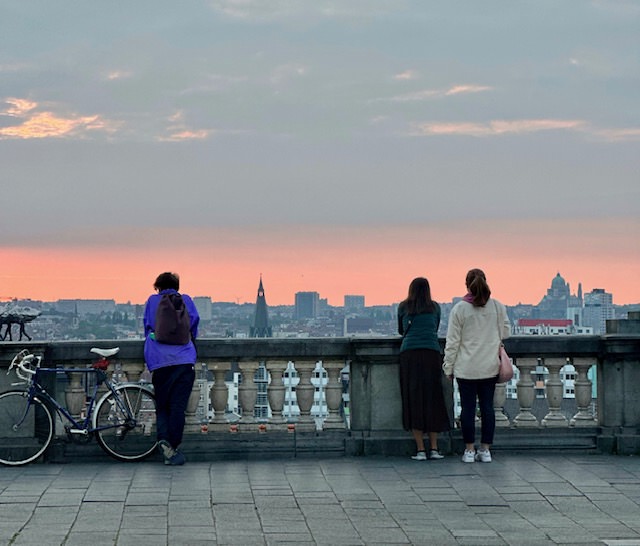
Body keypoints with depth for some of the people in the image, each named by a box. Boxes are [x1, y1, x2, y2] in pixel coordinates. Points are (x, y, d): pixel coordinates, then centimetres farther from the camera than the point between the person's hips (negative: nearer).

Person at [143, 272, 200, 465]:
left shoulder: (152, 301, 17)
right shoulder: (185, 300, 15)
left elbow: (146, 326, 20)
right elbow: (194, 320, 11)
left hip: (157, 361, 1)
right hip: (183, 360, -1)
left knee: (162, 406, 9)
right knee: (178, 406, -1)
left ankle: (164, 439, -16)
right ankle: (173, 447, -9)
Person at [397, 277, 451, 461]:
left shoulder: (403, 307, 15)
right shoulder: (435, 307, 16)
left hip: (409, 353, -1)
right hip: (431, 354, 1)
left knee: (413, 400, 0)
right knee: (432, 400, 6)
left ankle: (420, 450, -5)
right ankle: (434, 448, 2)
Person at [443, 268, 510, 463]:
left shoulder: (459, 309, -8)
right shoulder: (497, 307, -1)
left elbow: (452, 341, -6)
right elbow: (505, 332, 9)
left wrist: (448, 367, 1)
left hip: (466, 368, -2)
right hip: (490, 367, 3)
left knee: (468, 408, 3)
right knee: (487, 407, 8)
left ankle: (469, 450, 6)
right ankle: (486, 450, 10)